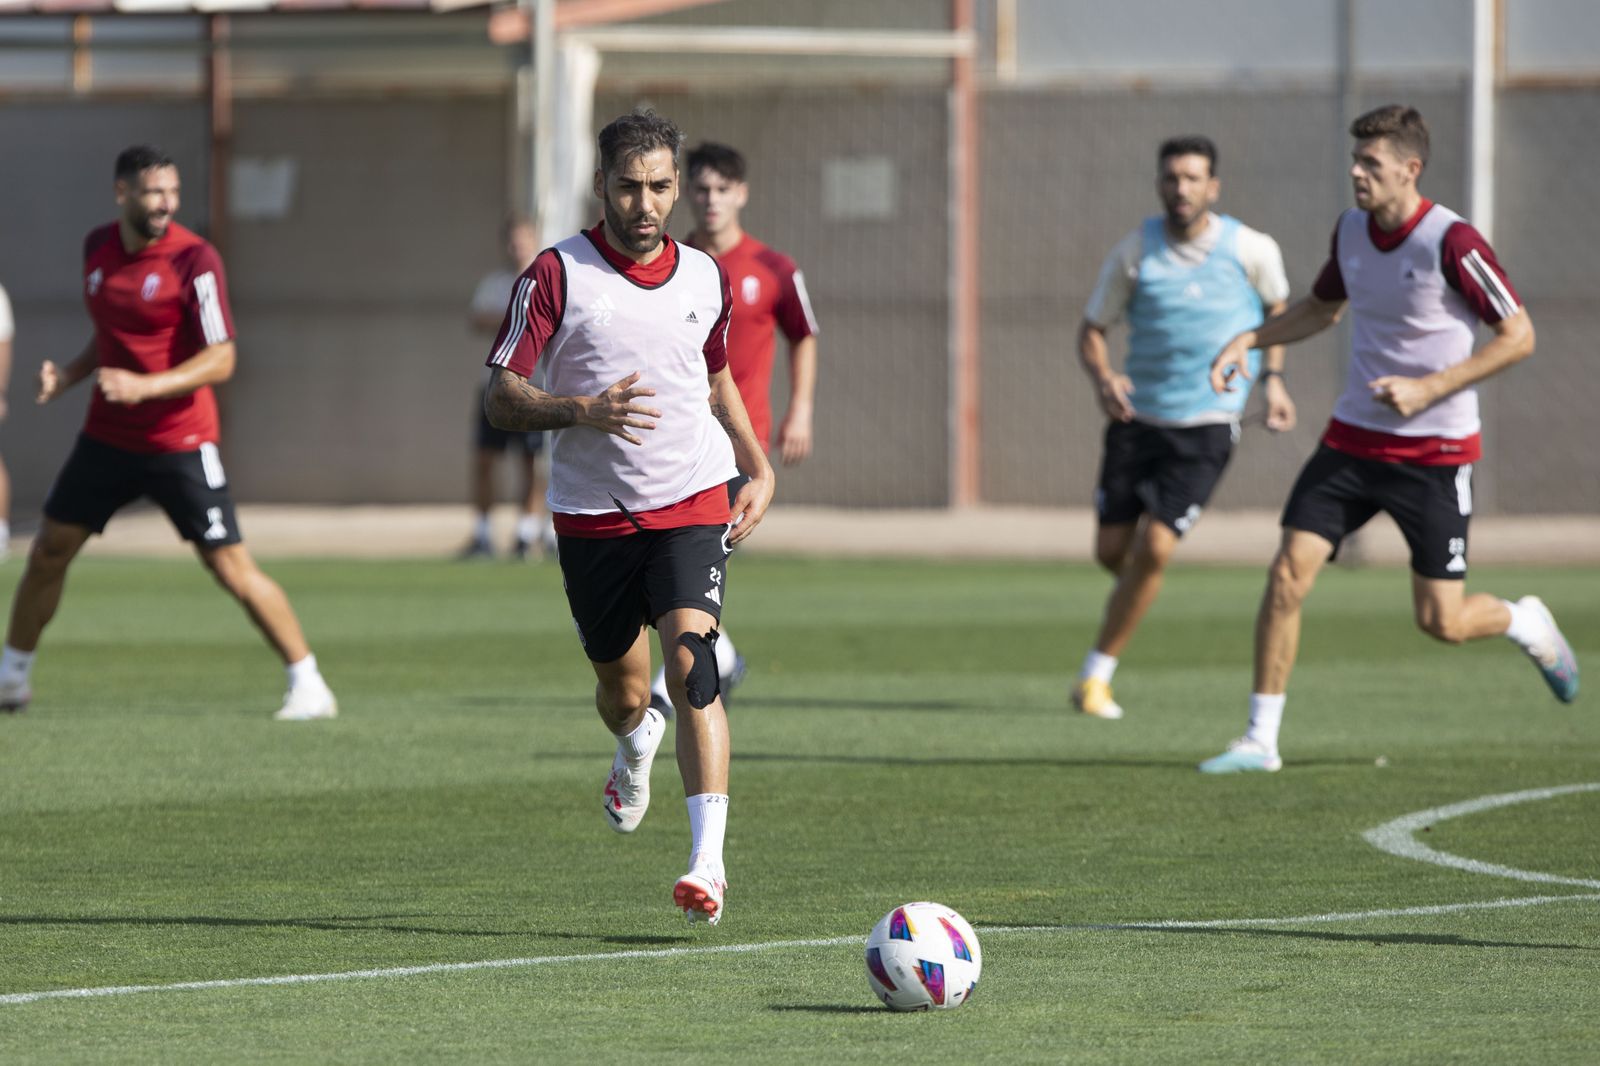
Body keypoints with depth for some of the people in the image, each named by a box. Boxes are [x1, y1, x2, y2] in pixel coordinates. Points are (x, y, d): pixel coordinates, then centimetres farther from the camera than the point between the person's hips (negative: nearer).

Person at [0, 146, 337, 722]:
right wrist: (69, 374, 4)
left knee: (232, 567, -9)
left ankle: (308, 685, 0)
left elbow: (221, 360, -19)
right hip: (107, 436, 6)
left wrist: (145, 386, -30)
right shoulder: (98, 248, 5)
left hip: (180, 442, -6)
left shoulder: (194, 260, -15)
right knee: (48, 551, 7)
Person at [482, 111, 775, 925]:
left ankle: (709, 863, -26)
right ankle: (635, 744, 53)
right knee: (621, 687, 13)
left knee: (692, 664, -20)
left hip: (691, 500, 0)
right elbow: (501, 399, -7)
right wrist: (583, 410, -25)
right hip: (593, 514, 0)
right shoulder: (557, 274, -6)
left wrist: (758, 469, 15)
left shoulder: (704, 278, 6)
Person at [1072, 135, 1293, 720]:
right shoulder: (1135, 252, -7)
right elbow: (1091, 328, 1)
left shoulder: (1252, 250, -7)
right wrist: (1102, 377, -20)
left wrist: (1274, 378, 3)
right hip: (1137, 418, 2)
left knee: (1153, 549, -14)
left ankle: (1096, 673, -1)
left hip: (1206, 429, -2)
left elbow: (1278, 306, 14)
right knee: (1112, 551, 3)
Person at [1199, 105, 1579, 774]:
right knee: (1288, 570, -10)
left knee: (1441, 622, -3)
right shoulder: (1350, 231, 3)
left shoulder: (1451, 242, -17)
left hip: (1436, 451, -5)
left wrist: (1429, 388, -20)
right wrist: (1249, 340, 7)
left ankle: (1527, 624, 32)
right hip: (1354, 437, 5)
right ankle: (1261, 739, -3)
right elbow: (1323, 308, 23)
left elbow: (1518, 336, -13)